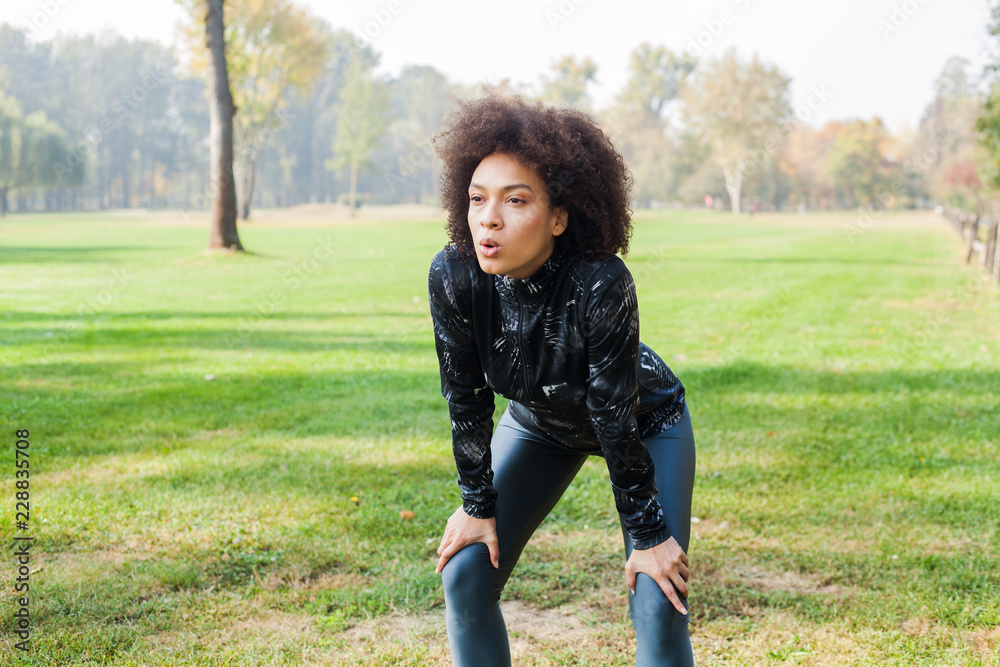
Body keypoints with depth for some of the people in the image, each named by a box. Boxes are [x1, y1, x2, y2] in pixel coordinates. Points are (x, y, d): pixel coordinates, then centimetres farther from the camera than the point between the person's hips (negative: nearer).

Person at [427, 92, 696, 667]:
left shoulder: (601, 283, -39)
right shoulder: (453, 277, -29)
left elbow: (615, 416, -30)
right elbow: (467, 398, -16)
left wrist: (649, 532, -21)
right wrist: (478, 505, -8)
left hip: (648, 422, -3)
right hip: (541, 422, 4)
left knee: (658, 603, -11)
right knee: (465, 575, -3)